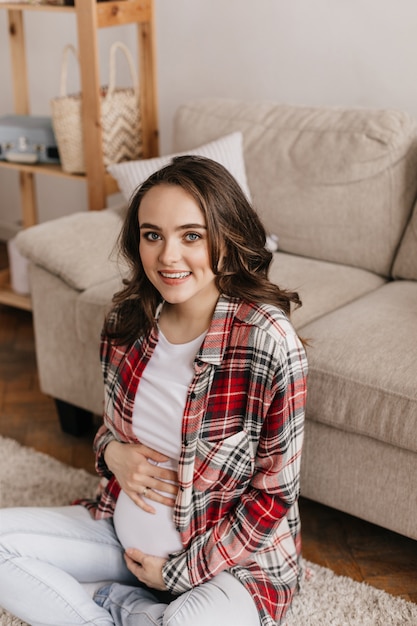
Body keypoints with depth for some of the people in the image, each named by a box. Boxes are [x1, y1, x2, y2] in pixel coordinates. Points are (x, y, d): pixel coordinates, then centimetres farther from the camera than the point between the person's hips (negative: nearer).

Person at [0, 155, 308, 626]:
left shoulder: (268, 341, -22)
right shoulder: (127, 321, -5)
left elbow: (276, 492, -15)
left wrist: (179, 571, -12)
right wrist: (112, 452, -12)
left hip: (232, 555, -6)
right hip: (127, 532, 6)